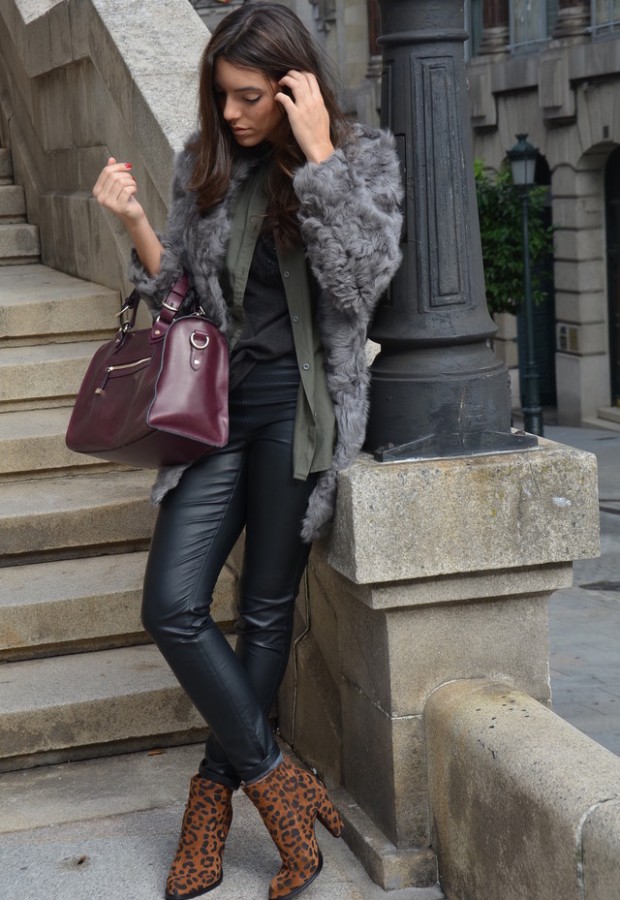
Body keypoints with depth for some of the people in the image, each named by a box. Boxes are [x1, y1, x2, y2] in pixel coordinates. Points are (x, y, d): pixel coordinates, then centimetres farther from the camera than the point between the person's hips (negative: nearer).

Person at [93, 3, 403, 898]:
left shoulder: (364, 157, -3)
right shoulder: (205, 162, 7)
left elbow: (358, 284, -16)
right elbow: (177, 284, 13)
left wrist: (317, 158, -19)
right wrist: (135, 222, -5)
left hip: (302, 404, -3)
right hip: (221, 399, 4)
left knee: (267, 609, 3)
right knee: (171, 607, -6)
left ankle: (216, 794, 19)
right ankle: (276, 783, 7)